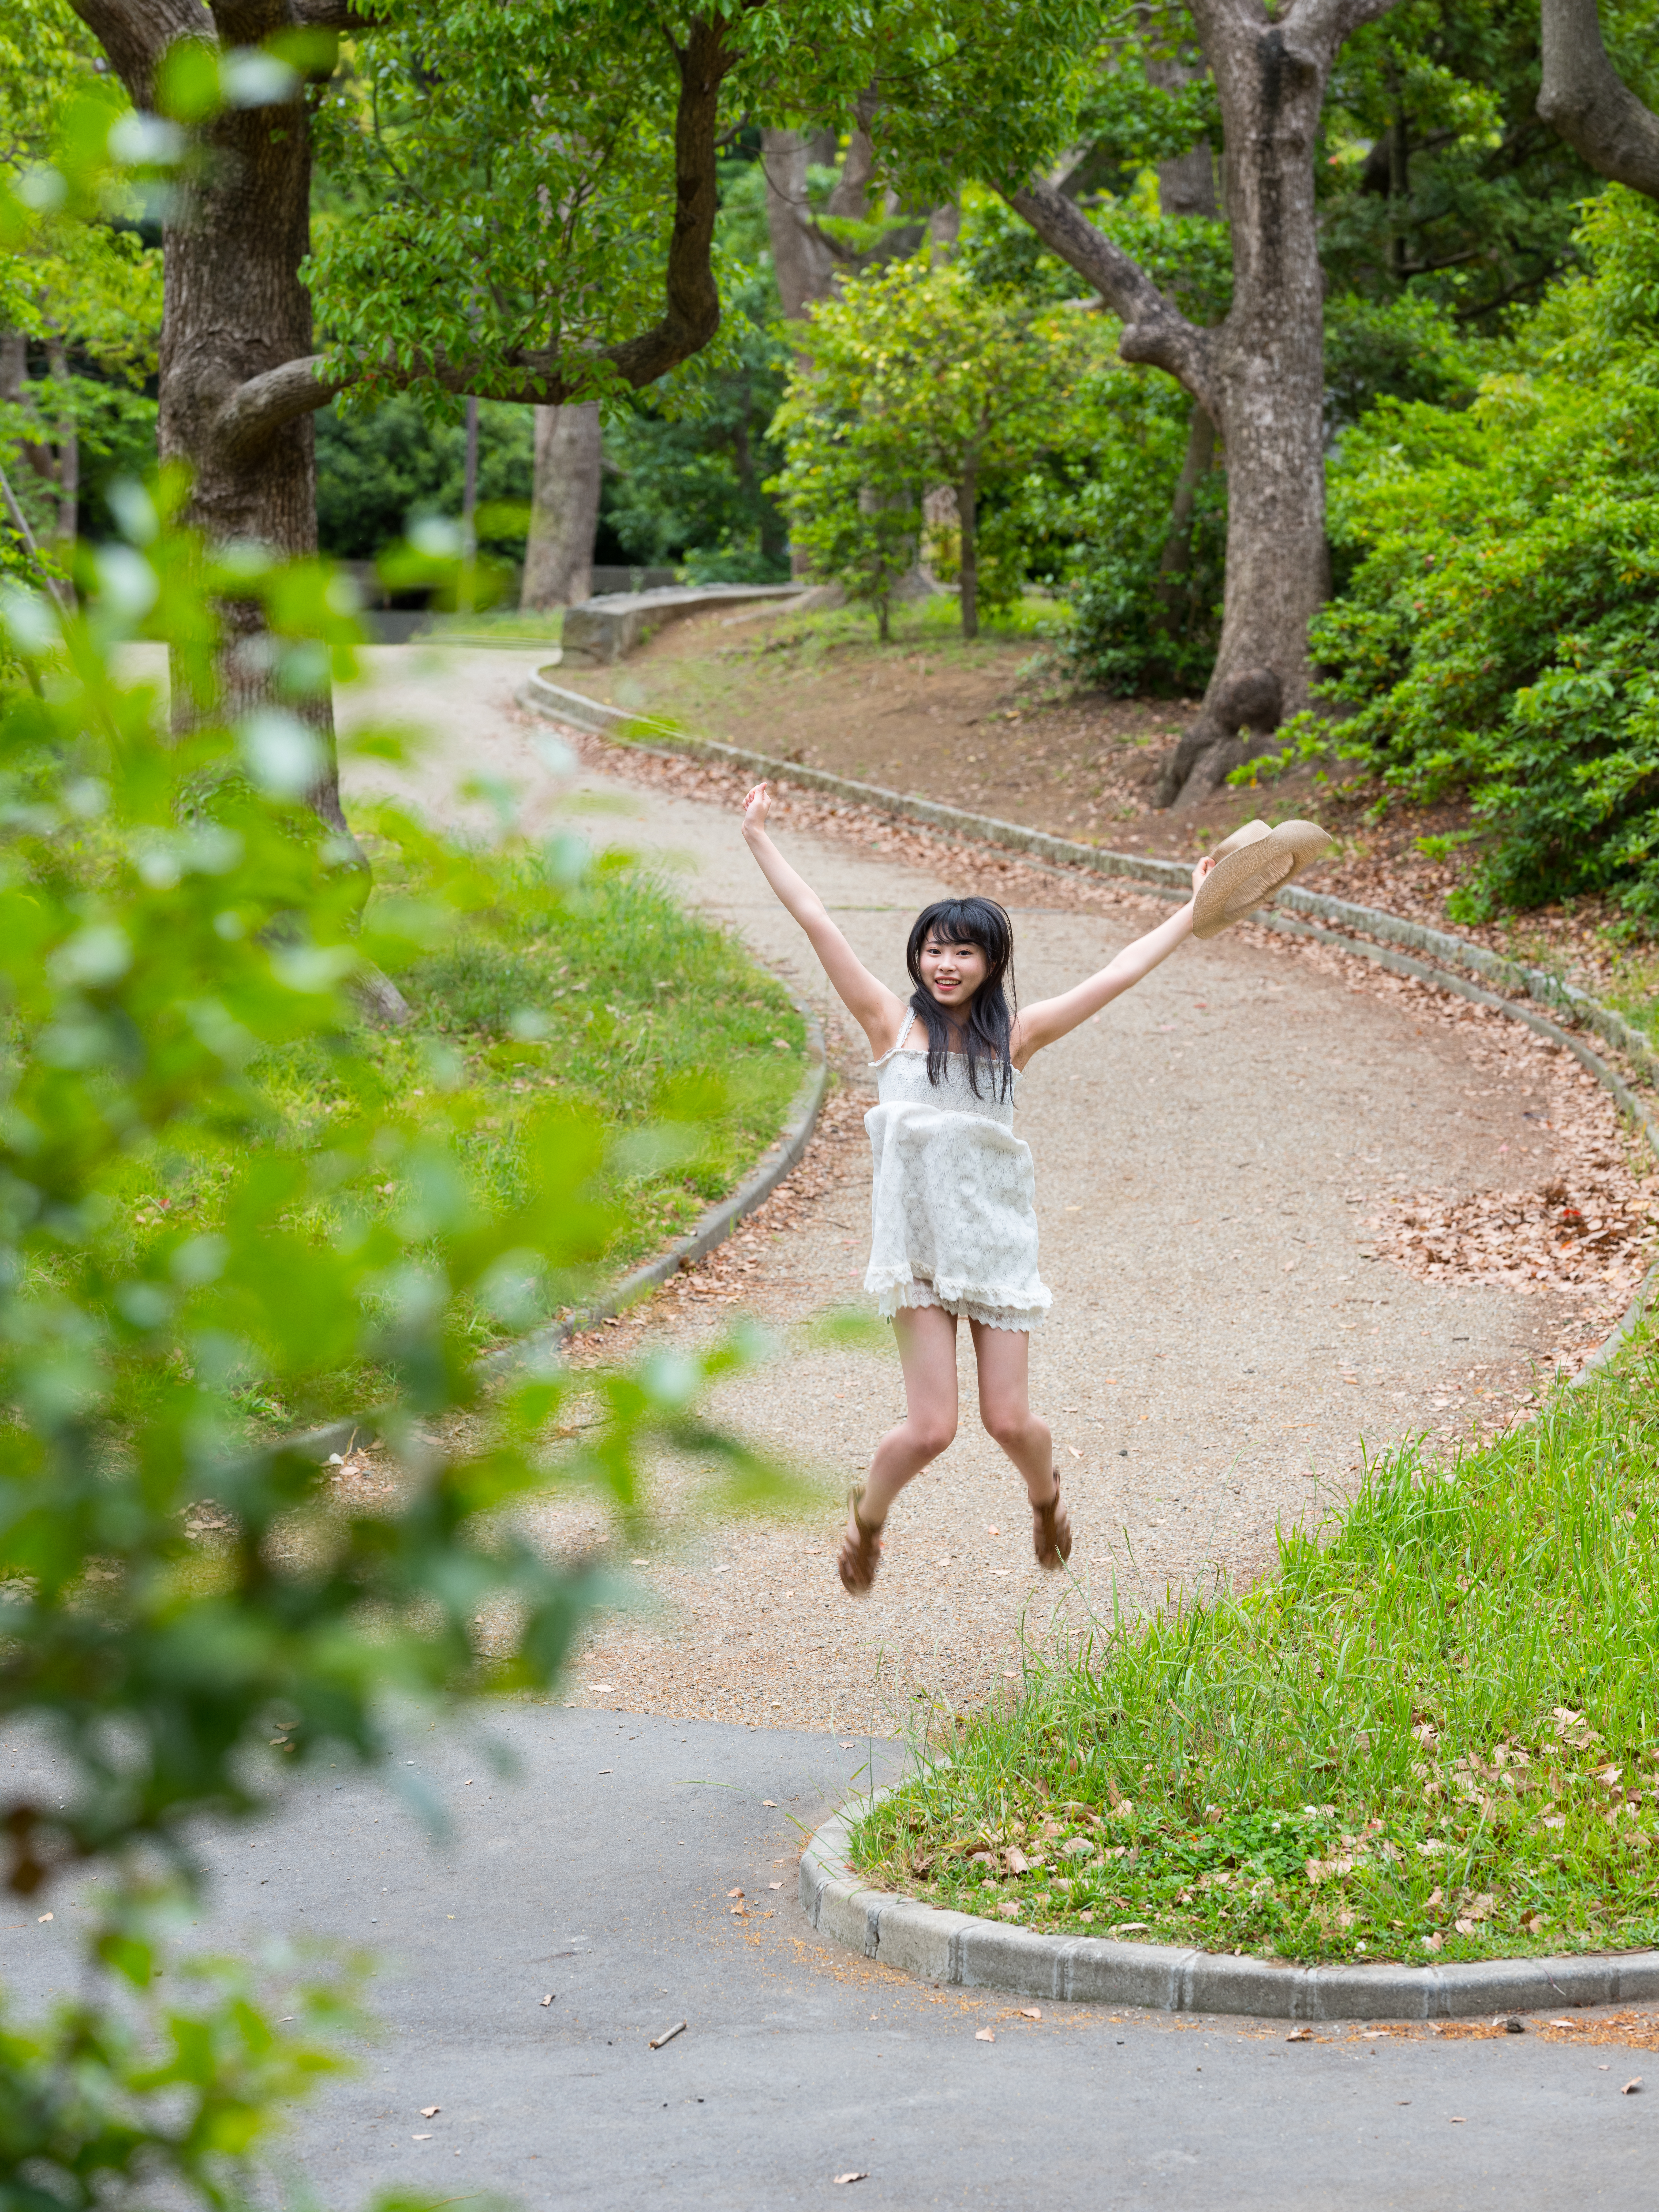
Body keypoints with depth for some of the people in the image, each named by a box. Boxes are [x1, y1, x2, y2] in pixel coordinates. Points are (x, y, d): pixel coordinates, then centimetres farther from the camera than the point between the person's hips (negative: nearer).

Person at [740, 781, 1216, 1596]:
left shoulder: (1014, 1036, 3)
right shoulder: (893, 1024, 0)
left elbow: (1116, 977, 6)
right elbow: (817, 922, 0)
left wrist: (1193, 911, 6)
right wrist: (759, 837, -1)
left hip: (998, 1240, 1)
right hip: (919, 1246, -1)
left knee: (1009, 1419, 1)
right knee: (930, 1426, -8)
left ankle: (1045, 1493, 38)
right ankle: (868, 1513, 25)